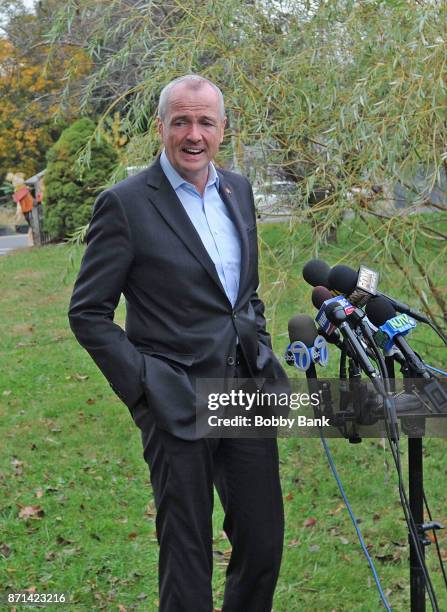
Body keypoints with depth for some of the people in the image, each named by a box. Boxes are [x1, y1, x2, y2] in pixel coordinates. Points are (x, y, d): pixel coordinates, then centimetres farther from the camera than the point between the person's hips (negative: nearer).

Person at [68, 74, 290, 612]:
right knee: (187, 553, 6)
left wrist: (266, 361, 11)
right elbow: (87, 312, -7)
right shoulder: (125, 203, -10)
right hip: (178, 404, -5)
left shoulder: (238, 190, 10)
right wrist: (142, 385, -13)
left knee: (263, 543, 13)